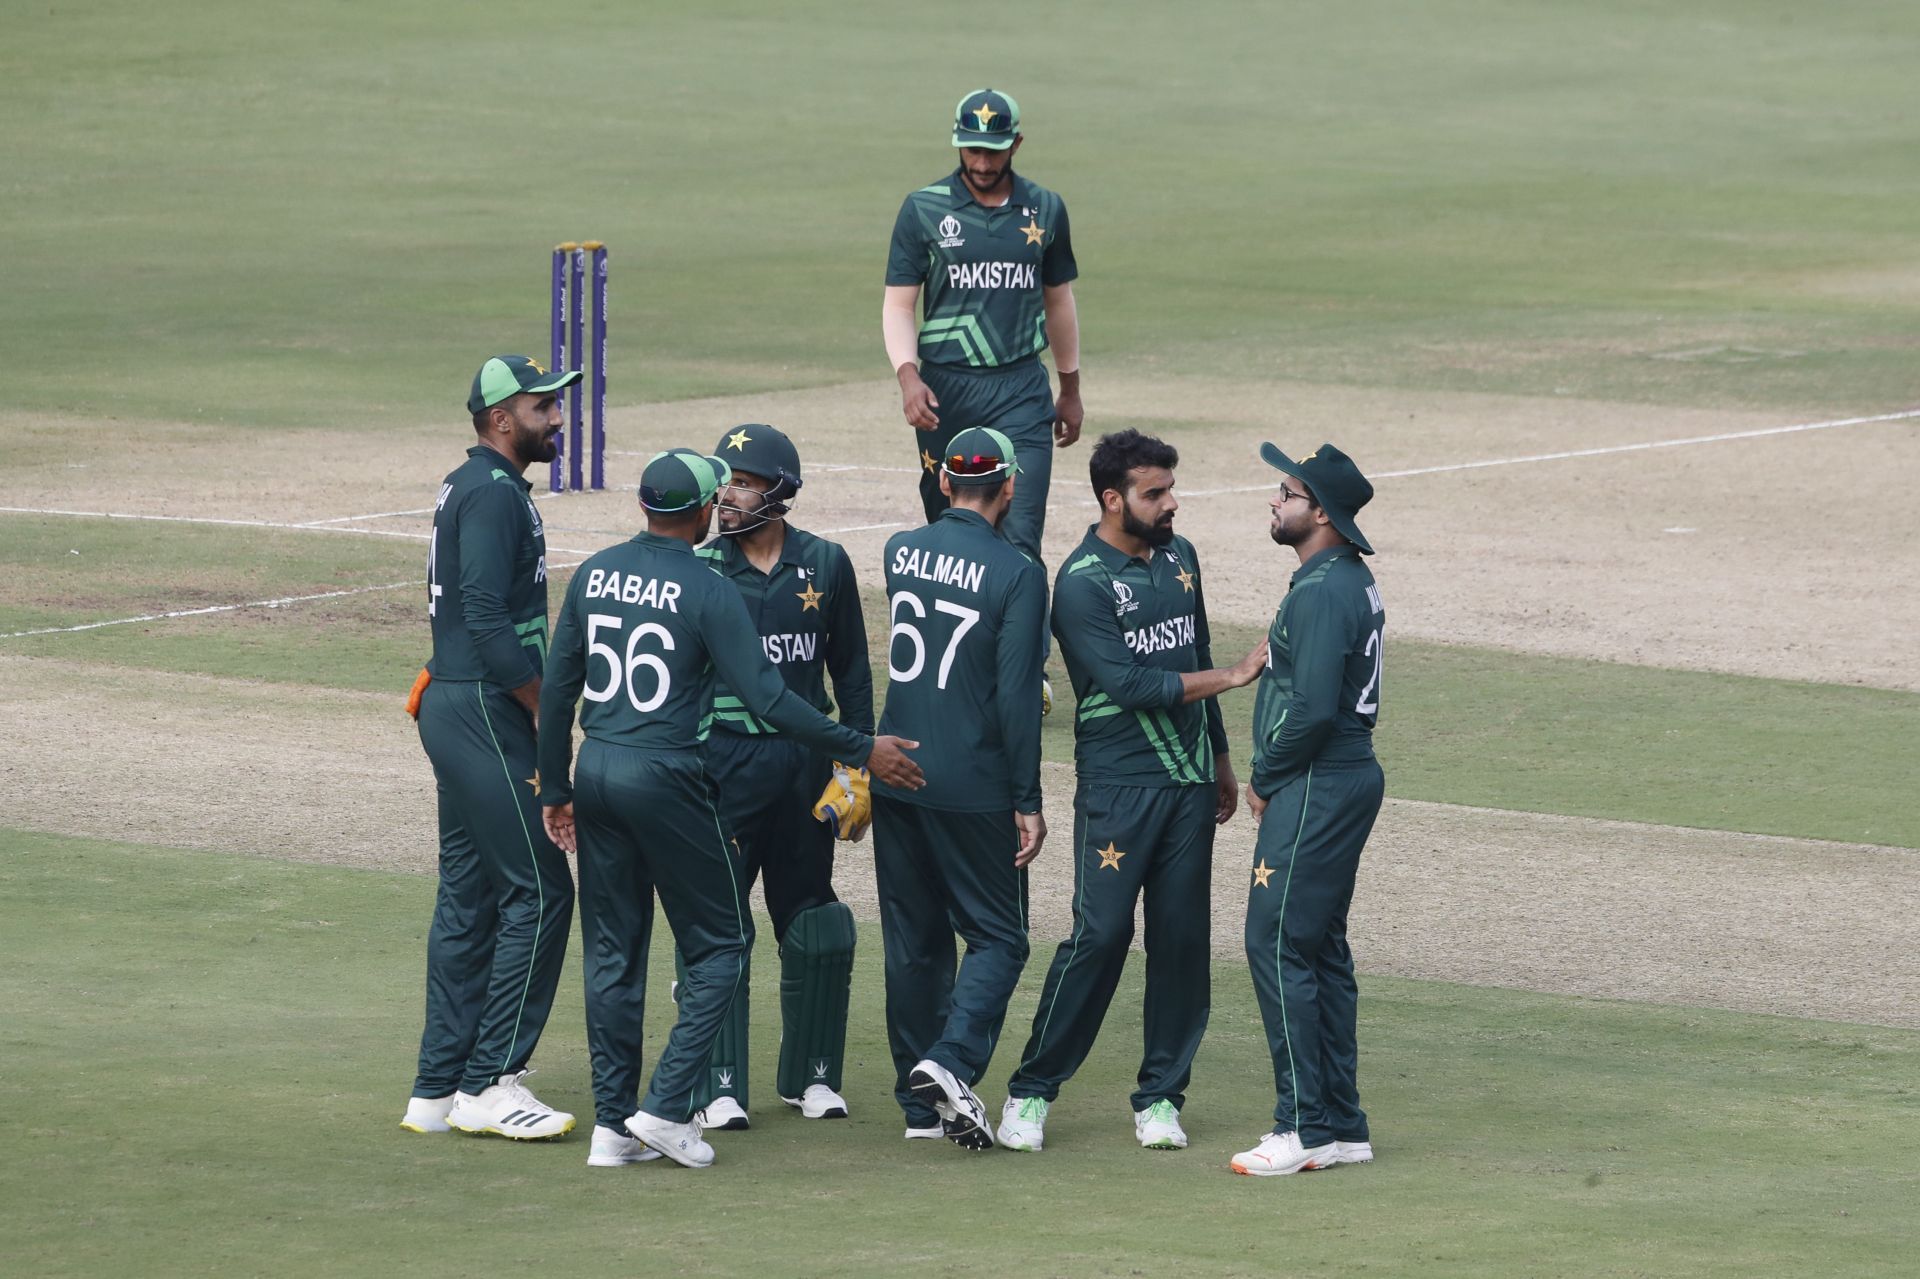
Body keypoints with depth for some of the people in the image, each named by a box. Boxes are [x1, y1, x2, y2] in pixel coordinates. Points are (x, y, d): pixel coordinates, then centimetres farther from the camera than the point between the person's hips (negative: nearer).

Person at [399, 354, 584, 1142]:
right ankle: (488, 1083, -9)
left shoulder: (469, 488, 18)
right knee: (538, 890, -9)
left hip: (453, 711, 11)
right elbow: (487, 621, -22)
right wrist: (554, 711, -16)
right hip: (483, 714, -11)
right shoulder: (493, 493, -14)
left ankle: (439, 1090, 14)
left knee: (468, 896, 12)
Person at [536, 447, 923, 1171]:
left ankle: (612, 1124, 11)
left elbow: (557, 687, 9)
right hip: (667, 781, -6)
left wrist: (556, 789, 19)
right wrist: (861, 751, -9)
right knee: (721, 941, 7)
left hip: (597, 774, 6)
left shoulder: (593, 576, 6)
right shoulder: (705, 591, -11)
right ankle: (667, 1106, -3)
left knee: (612, 950, 12)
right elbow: (766, 697, -15)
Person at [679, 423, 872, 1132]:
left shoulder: (825, 565, 4)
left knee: (813, 928, 7)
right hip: (724, 761, -2)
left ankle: (810, 1074, 20)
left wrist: (858, 764, 7)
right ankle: (719, 1086, 1)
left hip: (804, 763, 2)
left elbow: (851, 671, 11)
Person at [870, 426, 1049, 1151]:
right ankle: (952, 1061, -18)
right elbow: (1016, 697, -14)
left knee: (913, 940, 12)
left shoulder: (901, 551, 4)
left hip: (897, 778, 5)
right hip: (973, 788, -5)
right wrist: (1028, 803, -9)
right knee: (998, 938, 4)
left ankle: (921, 1104, 14)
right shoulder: (1016, 574, -12)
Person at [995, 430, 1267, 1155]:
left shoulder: (1179, 558, 12)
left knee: (1182, 938, 4)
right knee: (1099, 934, -10)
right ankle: (1031, 1093, -1)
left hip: (1189, 782, 6)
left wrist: (1220, 761, 24)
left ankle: (1161, 1096, 12)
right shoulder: (1082, 584, -11)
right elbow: (1130, 686, -17)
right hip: (1119, 787, -6)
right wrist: (1231, 677, -15)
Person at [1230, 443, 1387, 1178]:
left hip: (1317, 787, -10)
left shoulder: (1323, 591, -18)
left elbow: (1314, 707, -25)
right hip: (1350, 778, 10)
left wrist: (1265, 780, -11)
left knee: (1278, 944, -9)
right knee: (1321, 950, 13)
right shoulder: (1352, 581, 15)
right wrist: (1273, 778, 13)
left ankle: (1306, 1126, -10)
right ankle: (1341, 1125, 15)